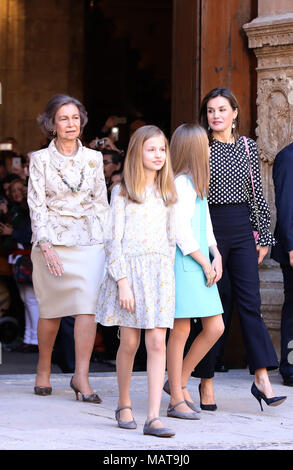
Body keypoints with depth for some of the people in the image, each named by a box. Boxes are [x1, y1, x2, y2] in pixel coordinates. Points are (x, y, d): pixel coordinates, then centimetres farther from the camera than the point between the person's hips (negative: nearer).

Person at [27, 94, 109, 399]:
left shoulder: (93, 159, 10)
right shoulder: (40, 159, 2)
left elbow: (101, 203, 14)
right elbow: (36, 205, -3)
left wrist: (107, 241, 7)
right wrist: (46, 246, -13)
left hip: (89, 241, 1)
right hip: (52, 241, -1)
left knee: (88, 305, -14)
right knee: (51, 310, 3)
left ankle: (81, 376, -14)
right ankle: (43, 371, 23)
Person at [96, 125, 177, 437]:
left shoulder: (167, 193, 12)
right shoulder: (122, 192, -1)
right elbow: (114, 239, -5)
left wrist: (167, 273, 11)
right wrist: (123, 282, -13)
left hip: (160, 273, 3)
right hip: (129, 270, -3)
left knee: (157, 343, -7)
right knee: (129, 342, 2)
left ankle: (153, 417, -11)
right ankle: (124, 405, 23)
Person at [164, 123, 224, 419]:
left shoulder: (196, 184, 17)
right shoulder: (181, 184, -13)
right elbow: (181, 232, -17)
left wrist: (216, 256, 5)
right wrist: (205, 263, -10)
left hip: (201, 266, 9)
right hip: (184, 265, -9)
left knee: (215, 328, 6)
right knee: (181, 330, -4)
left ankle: (179, 381, 19)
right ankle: (177, 400, 2)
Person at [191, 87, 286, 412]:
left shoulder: (247, 146, 10)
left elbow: (256, 193, 13)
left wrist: (264, 235, 9)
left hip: (242, 229, 3)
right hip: (209, 226, -3)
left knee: (250, 302, -4)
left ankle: (262, 379, -8)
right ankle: (206, 382, 7)